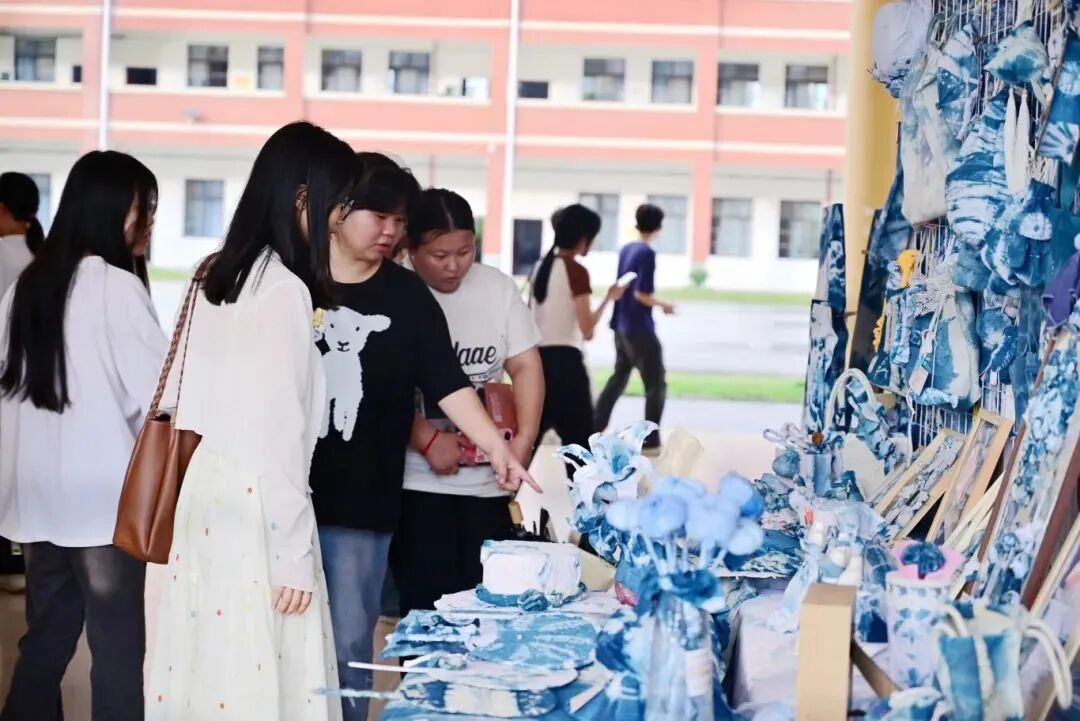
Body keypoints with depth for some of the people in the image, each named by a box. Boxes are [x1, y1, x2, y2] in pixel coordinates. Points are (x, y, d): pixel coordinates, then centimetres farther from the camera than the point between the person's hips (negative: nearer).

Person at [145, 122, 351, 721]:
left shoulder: (213, 275, 10)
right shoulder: (284, 289, -14)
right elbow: (279, 431, -17)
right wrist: (295, 551, -13)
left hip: (205, 492, 8)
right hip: (255, 508, -8)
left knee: (204, 665, 11)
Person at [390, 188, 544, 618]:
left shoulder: (497, 288, 6)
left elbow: (525, 366, 5)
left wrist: (524, 439, -9)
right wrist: (428, 440, -18)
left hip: (487, 482, 4)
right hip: (419, 482, -4)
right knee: (426, 607, -1)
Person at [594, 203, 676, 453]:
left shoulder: (625, 250, 9)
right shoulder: (647, 253, -15)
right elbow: (641, 294, -20)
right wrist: (663, 305, -5)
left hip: (621, 325, 8)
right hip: (640, 329, -8)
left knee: (619, 377, 19)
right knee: (656, 384, 0)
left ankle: (595, 429, 19)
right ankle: (650, 442, -1)